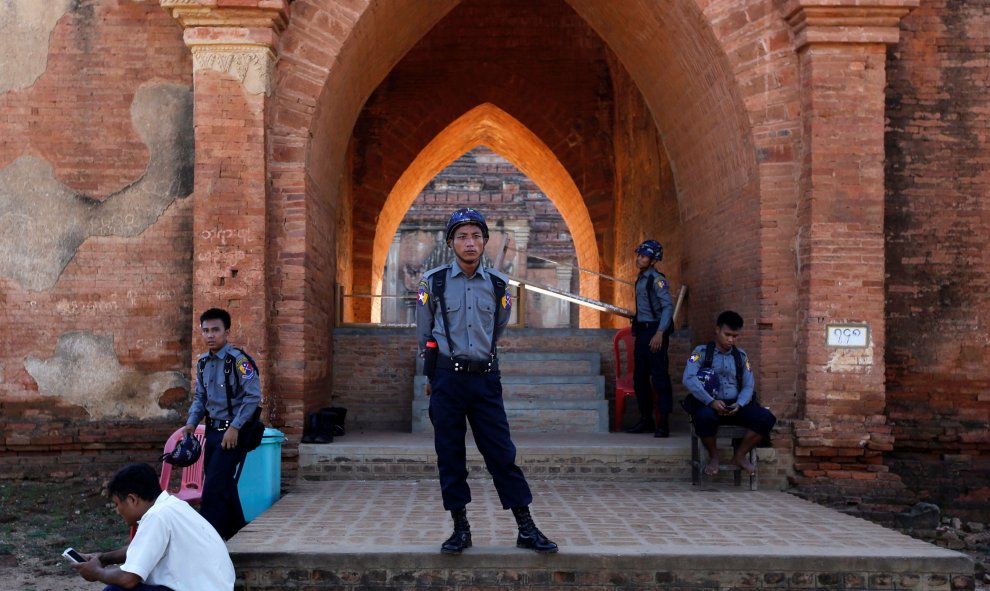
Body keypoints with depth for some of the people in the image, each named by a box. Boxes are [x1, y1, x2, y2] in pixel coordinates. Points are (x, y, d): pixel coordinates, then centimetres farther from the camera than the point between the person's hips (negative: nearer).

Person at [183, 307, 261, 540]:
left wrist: (235, 428, -20)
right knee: (223, 486, 15)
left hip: (232, 433, -8)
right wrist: (191, 422, 4)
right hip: (212, 431, 8)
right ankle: (235, 532, 30)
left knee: (214, 486, -11)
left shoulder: (238, 360, -15)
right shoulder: (203, 362, 9)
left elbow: (253, 396, -18)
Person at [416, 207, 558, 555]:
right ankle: (460, 529, 13)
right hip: (446, 380, -1)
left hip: (485, 379, 1)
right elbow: (424, 335, 13)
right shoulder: (433, 281, 1)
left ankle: (526, 529, 4)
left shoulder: (498, 285, 6)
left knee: (502, 454, 0)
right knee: (450, 457, 3)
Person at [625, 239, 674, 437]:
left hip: (655, 332, -9)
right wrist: (637, 329, 18)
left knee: (659, 377, -9)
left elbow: (668, 306, -18)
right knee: (639, 378, 12)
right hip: (642, 332, 9)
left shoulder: (657, 279, -10)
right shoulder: (640, 279, 16)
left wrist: (660, 333, -25)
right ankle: (646, 420, 22)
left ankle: (663, 423, -7)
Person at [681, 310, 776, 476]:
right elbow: (688, 379, -15)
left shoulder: (741, 355, 14)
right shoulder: (702, 351, 0)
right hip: (708, 405, -4)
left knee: (767, 418, -21)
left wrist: (739, 404, -15)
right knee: (705, 417, -40)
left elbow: (748, 386, 8)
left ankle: (740, 455, 0)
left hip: (735, 406, 4)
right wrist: (711, 402, -25)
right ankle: (713, 456, -9)